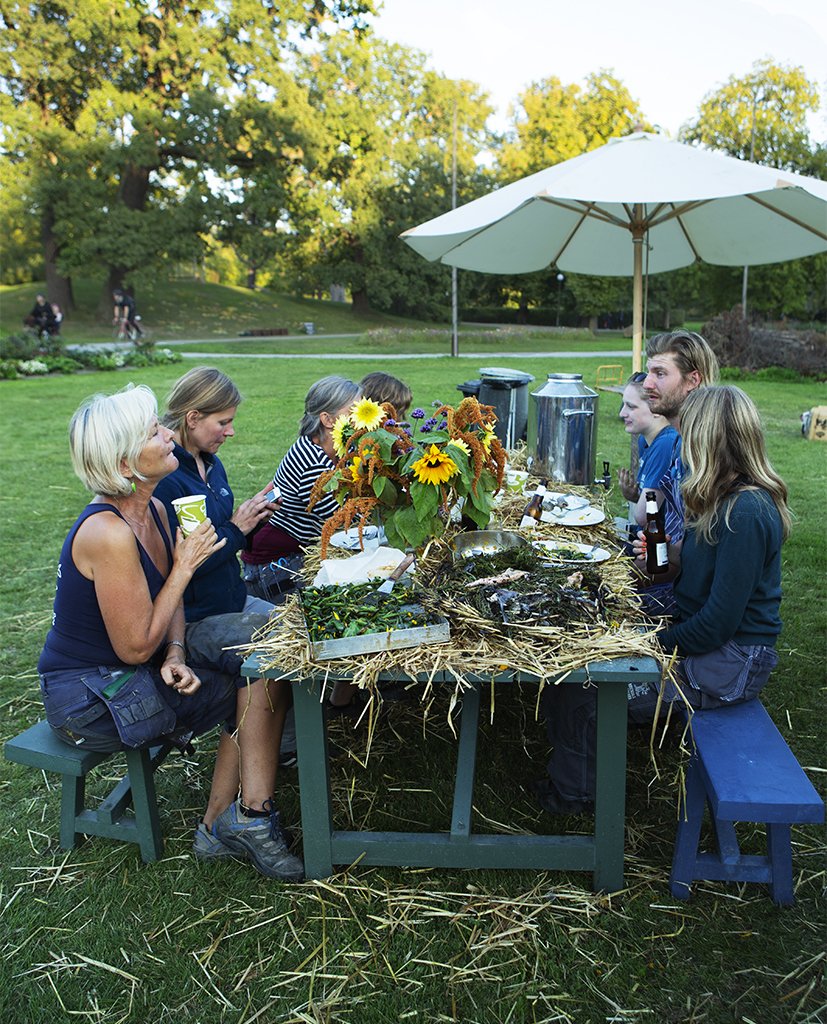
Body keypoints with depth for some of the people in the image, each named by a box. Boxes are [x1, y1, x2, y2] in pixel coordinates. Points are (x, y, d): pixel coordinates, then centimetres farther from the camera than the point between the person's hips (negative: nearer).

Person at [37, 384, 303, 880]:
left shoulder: (152, 511, 0)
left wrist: (175, 657, -10)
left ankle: (221, 822, 6)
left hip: (127, 673, 8)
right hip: (88, 698, -8)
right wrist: (185, 567, -19)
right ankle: (249, 819, 7)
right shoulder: (108, 533, -28)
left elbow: (171, 602, 9)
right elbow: (135, 647, -23)